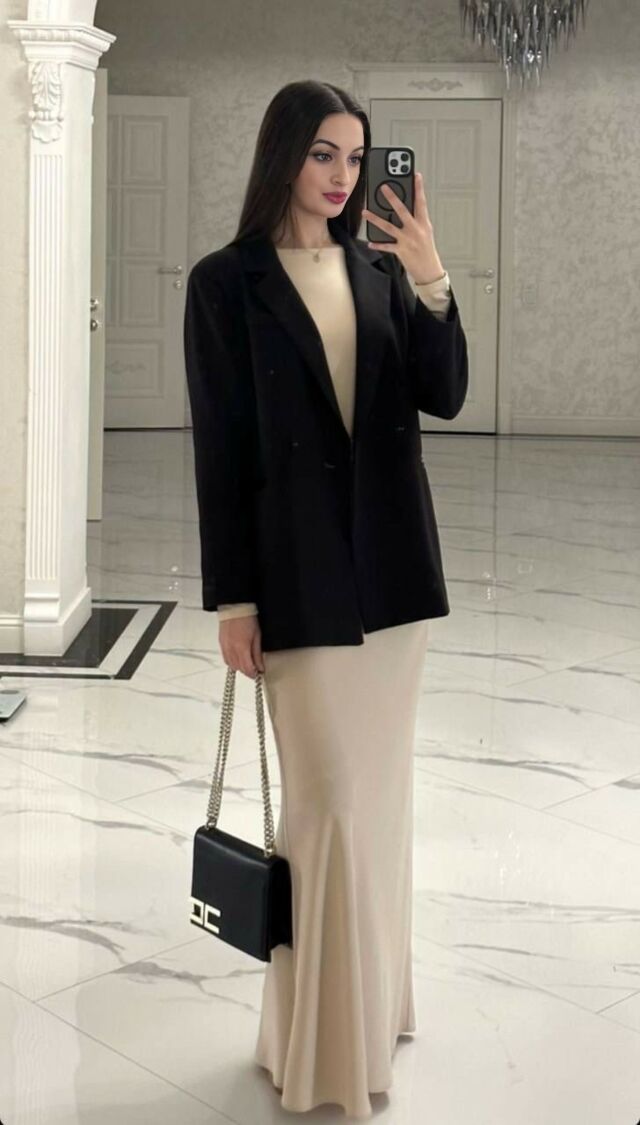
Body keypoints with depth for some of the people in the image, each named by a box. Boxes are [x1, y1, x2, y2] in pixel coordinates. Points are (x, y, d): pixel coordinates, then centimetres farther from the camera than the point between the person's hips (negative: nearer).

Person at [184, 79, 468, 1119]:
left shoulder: (381, 270, 8)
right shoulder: (227, 281, -5)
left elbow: (446, 397, -2)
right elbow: (220, 449, -7)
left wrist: (432, 282, -16)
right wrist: (232, 596, -9)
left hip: (392, 563, 5)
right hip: (300, 570, -5)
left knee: (381, 788, 14)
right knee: (331, 799, -3)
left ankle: (375, 994, 30)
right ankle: (325, 1038, 11)